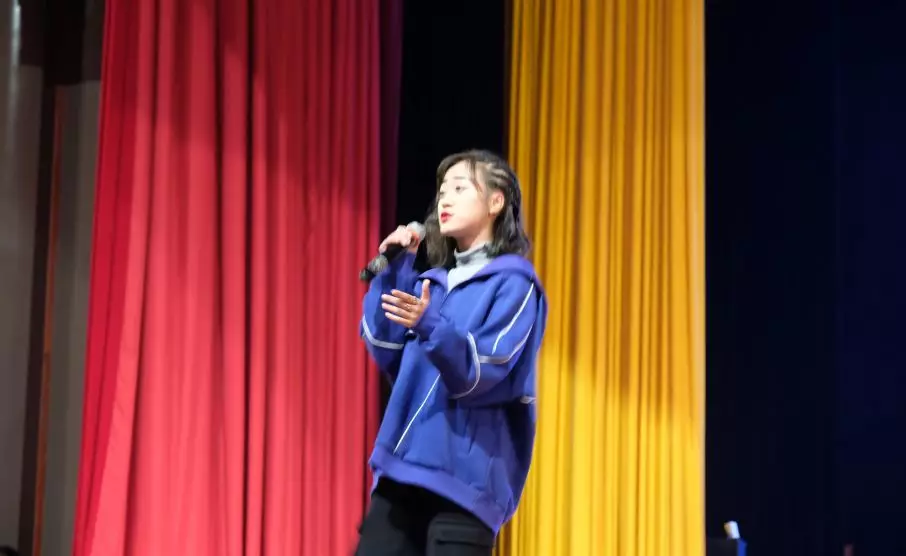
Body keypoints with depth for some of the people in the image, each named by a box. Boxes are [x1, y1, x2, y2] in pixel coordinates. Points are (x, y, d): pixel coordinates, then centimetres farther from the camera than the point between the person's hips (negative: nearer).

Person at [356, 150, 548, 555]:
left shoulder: (513, 282, -4)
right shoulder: (432, 282, 17)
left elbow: (479, 374, -15)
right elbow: (386, 353, 7)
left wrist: (430, 325, -31)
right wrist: (394, 270, 4)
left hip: (465, 474, -7)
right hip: (405, 464, 7)